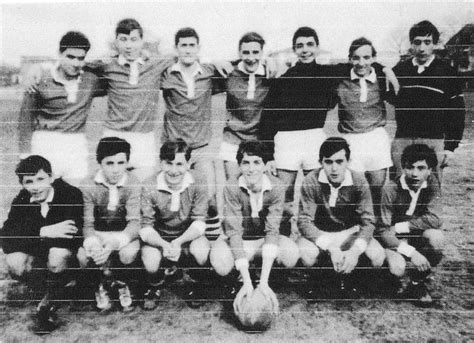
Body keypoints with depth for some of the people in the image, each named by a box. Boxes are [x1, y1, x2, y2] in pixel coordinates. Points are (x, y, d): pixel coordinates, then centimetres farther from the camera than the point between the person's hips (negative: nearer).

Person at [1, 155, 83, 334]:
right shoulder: (21, 201, -5)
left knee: (57, 257, -35)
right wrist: (42, 232, -35)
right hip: (39, 254, 5)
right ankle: (56, 294, -1)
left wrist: (28, 238, -30)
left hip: (68, 252, -4)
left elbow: (74, 232, -31)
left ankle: (48, 304, -9)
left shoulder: (71, 194, -19)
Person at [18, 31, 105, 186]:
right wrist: (25, 154, -2)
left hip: (77, 144, 3)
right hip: (45, 143, -2)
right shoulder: (41, 79, -4)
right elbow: (25, 119, 2)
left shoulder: (91, 80, 3)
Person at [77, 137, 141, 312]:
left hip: (123, 234, -1)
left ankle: (121, 284, 4)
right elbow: (87, 224, -11)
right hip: (97, 234, 1)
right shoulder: (88, 186, -10)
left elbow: (135, 222, -17)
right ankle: (101, 285, 5)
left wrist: (115, 242, -37)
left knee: (129, 253, -32)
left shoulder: (133, 184, -13)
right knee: (83, 256, -29)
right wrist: (93, 244, -34)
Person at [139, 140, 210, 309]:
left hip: (188, 234, 0)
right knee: (150, 263, -28)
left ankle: (193, 287, 6)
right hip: (159, 236, 0)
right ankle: (154, 288, 12)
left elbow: (199, 222, -16)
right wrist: (164, 245, -38)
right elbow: (146, 227, -17)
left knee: (202, 253, -30)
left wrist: (178, 242, -35)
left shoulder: (197, 184, -17)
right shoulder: (149, 187, -18)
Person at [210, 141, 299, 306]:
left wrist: (263, 282, -36)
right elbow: (234, 232, -27)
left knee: (291, 253, -29)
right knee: (221, 264, -34)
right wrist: (247, 282, -38)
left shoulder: (275, 187, -20)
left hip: (263, 239, 2)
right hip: (239, 241, -1)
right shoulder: (231, 188, -23)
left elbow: (272, 230, -25)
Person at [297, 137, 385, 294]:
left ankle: (347, 274, 8)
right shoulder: (311, 181, -21)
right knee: (305, 255, -32)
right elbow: (304, 221, -21)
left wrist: (355, 250, -33)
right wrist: (331, 248, -33)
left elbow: (367, 221, -14)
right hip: (319, 234, -1)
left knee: (378, 257, -22)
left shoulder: (359, 181, -16)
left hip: (350, 232, 2)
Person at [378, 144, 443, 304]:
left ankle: (417, 282, -6)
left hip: (419, 236, 3)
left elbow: (434, 219, -21)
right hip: (394, 239, -3)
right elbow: (383, 229, -21)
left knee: (436, 236, -30)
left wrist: (399, 227, -24)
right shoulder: (391, 189, -21)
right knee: (398, 270, -31)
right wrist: (410, 252, -31)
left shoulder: (431, 183, -12)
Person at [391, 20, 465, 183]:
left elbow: (457, 113, 3)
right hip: (402, 141, 2)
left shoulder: (446, 72, 2)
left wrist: (450, 147, -2)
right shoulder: (399, 70, 8)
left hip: (433, 141, -2)